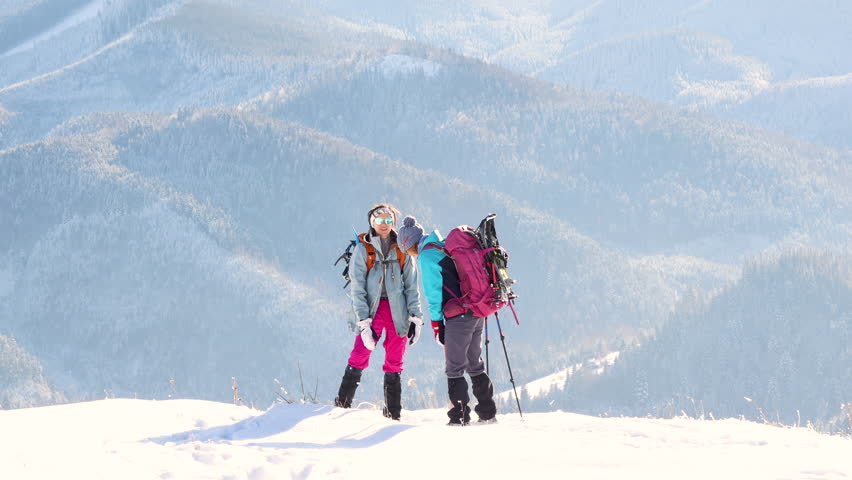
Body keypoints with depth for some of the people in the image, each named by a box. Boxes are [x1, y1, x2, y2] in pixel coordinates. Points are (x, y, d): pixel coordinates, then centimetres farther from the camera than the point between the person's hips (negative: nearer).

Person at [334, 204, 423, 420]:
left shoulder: (401, 251, 10)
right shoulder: (362, 250, 3)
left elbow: (411, 286, 10)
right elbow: (357, 289, -2)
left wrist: (415, 317, 0)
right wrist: (364, 322, -11)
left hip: (397, 311, 2)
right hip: (371, 309, -2)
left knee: (394, 364, 5)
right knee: (359, 358, -16)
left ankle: (393, 413, 11)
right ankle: (341, 406, -13)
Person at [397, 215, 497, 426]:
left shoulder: (426, 256, -8)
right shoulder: (445, 246, 17)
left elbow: (433, 292, -11)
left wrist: (437, 323, -6)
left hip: (458, 317, -8)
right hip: (477, 313, 8)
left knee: (454, 368, -1)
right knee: (475, 365, 16)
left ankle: (460, 416, -1)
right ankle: (488, 412, 17)